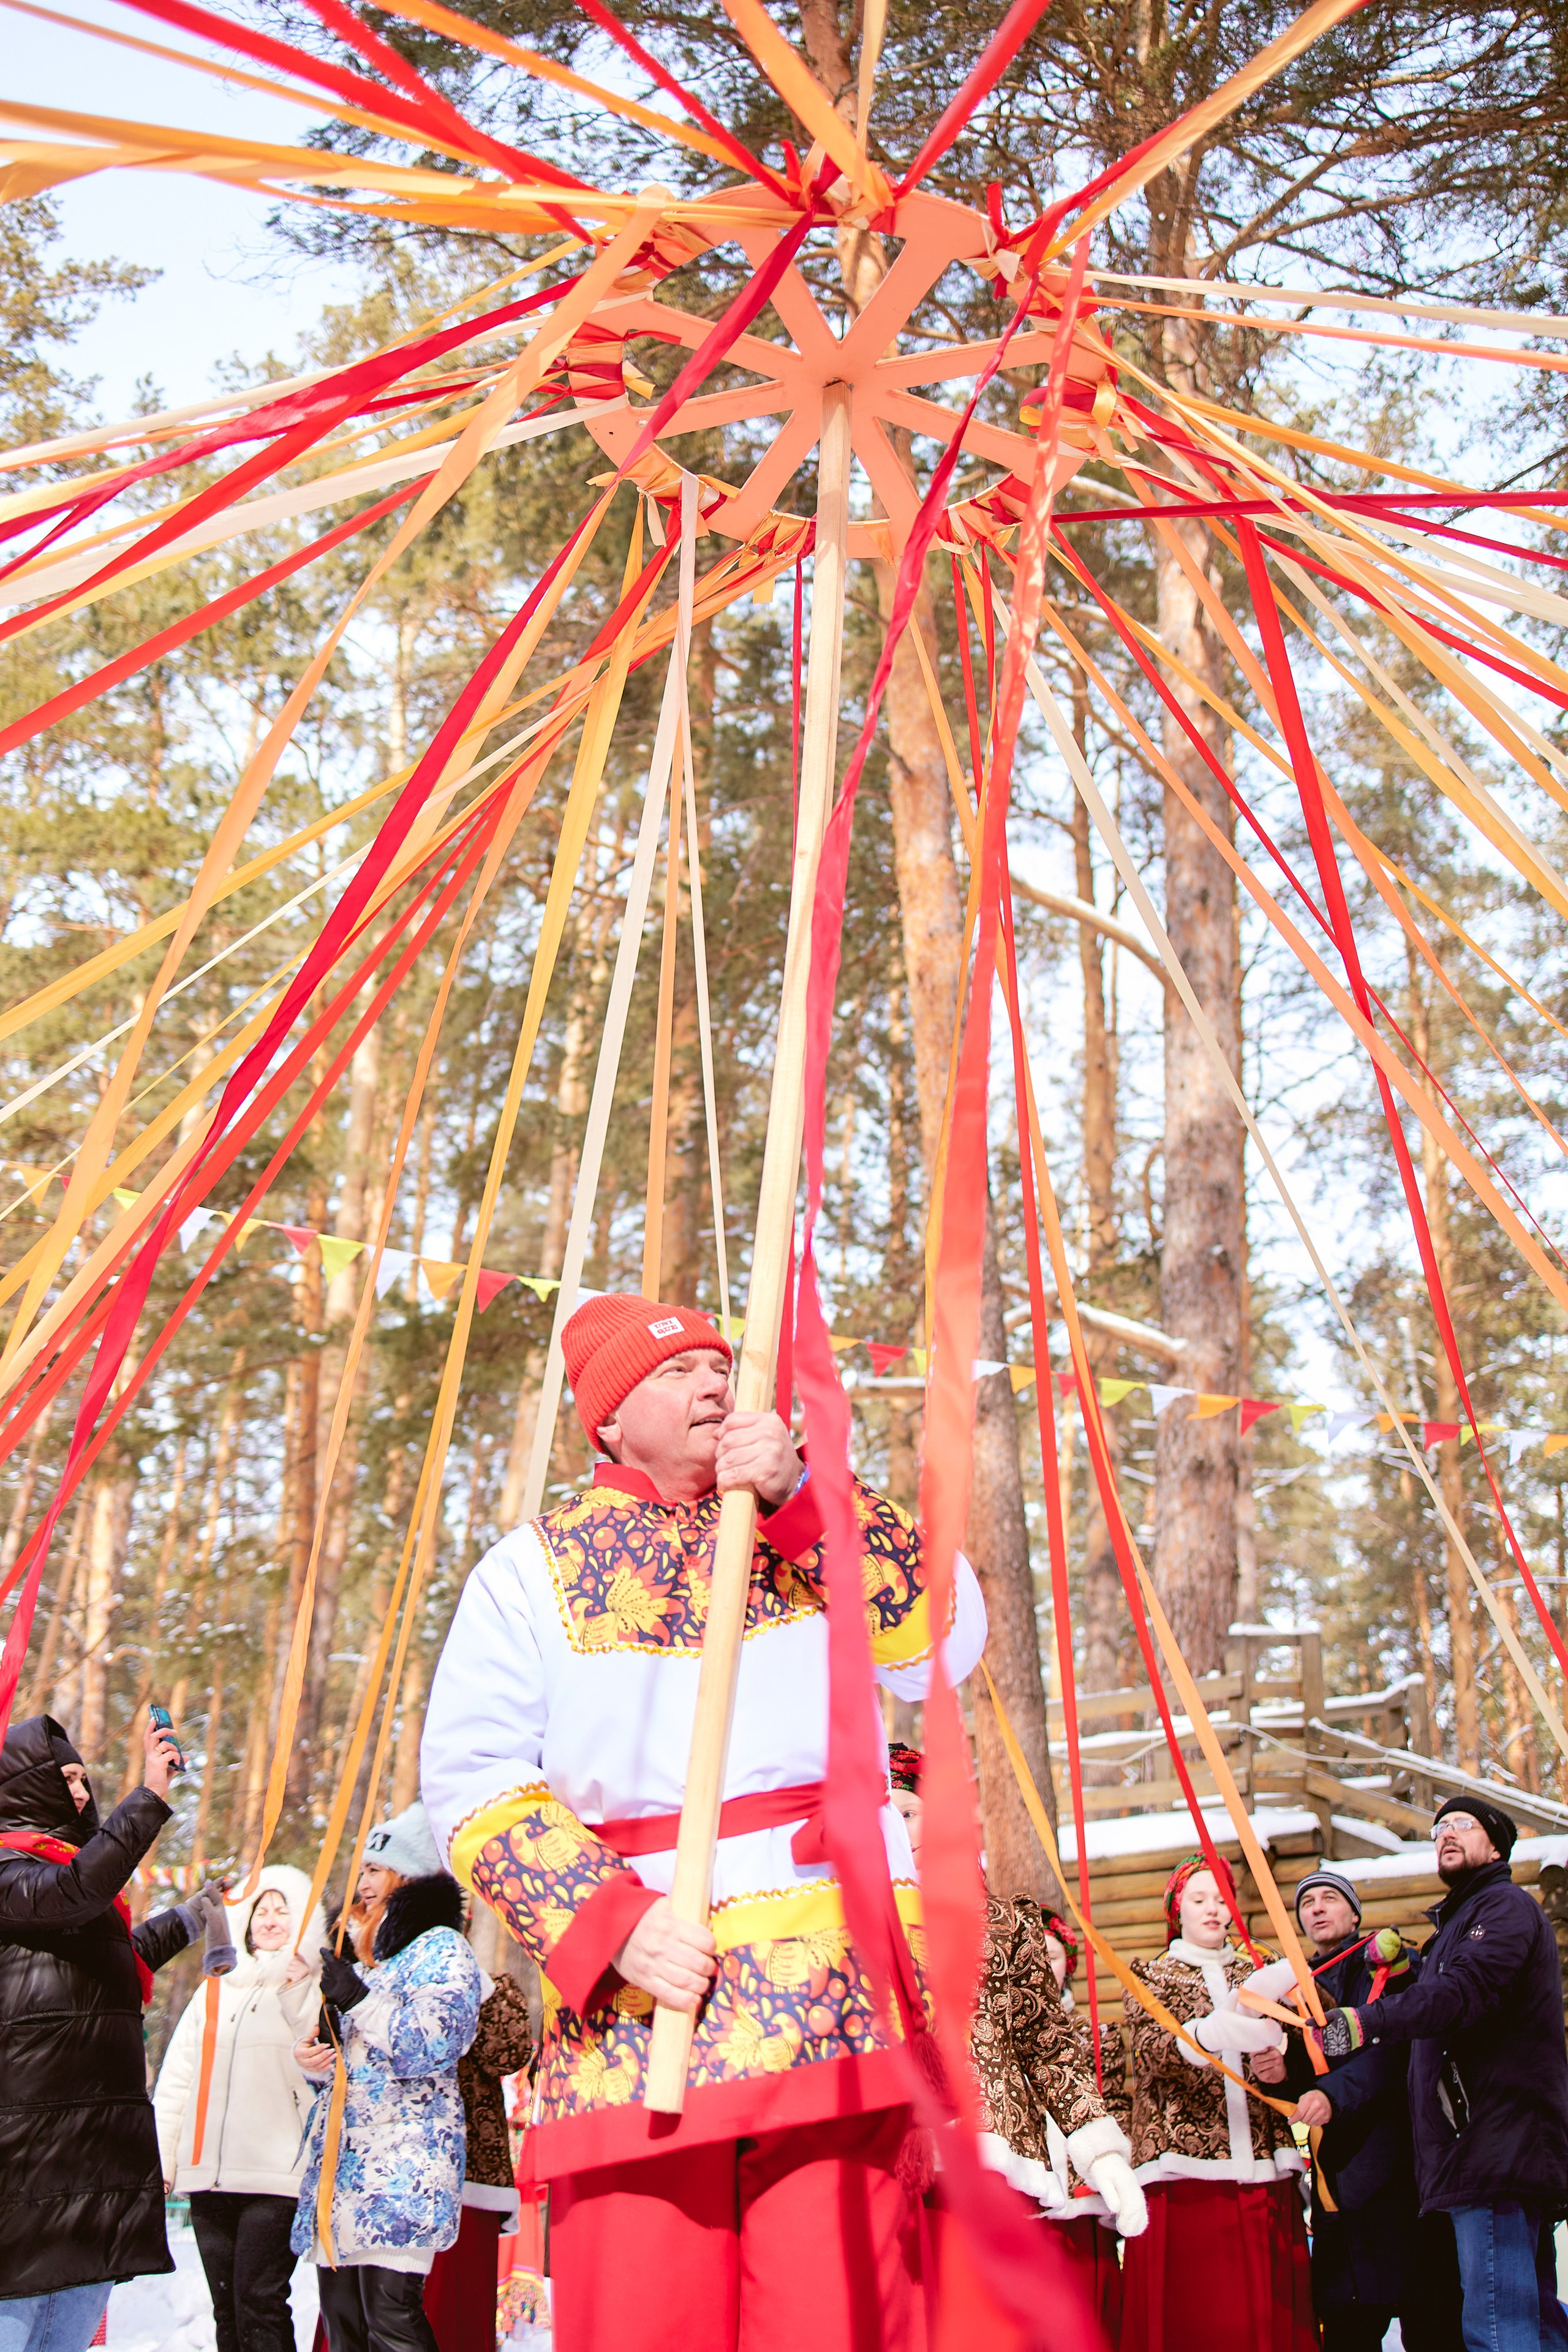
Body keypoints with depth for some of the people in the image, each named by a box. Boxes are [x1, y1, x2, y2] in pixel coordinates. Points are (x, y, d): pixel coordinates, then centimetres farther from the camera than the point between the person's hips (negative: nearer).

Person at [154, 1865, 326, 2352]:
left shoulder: (316, 1991, 5)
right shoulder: (215, 1990, 19)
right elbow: (175, 2082, 16)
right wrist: (161, 2162, 8)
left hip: (276, 2177, -5)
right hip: (208, 2177, 5)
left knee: (259, 2302, -12)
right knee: (226, 2308, 7)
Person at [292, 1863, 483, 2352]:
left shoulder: (440, 1947, 1)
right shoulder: (367, 1964, 25)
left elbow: (435, 2042, -15)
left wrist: (359, 2000, -16)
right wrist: (313, 2060, 8)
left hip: (403, 2167, -8)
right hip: (340, 2165, 8)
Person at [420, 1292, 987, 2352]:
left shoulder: (813, 1530, 18)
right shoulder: (533, 1568, 12)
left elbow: (945, 1641, 1)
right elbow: (472, 1783, 2)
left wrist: (800, 1495, -6)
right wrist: (611, 1923, -12)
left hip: (836, 1988, 1)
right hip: (634, 1992, -1)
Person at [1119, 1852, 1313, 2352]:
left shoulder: (1253, 1974, 20)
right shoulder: (1150, 1977, 10)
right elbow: (1152, 2054, -9)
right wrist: (1215, 2034, -30)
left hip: (1264, 2177, 3)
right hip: (1185, 2175, -3)